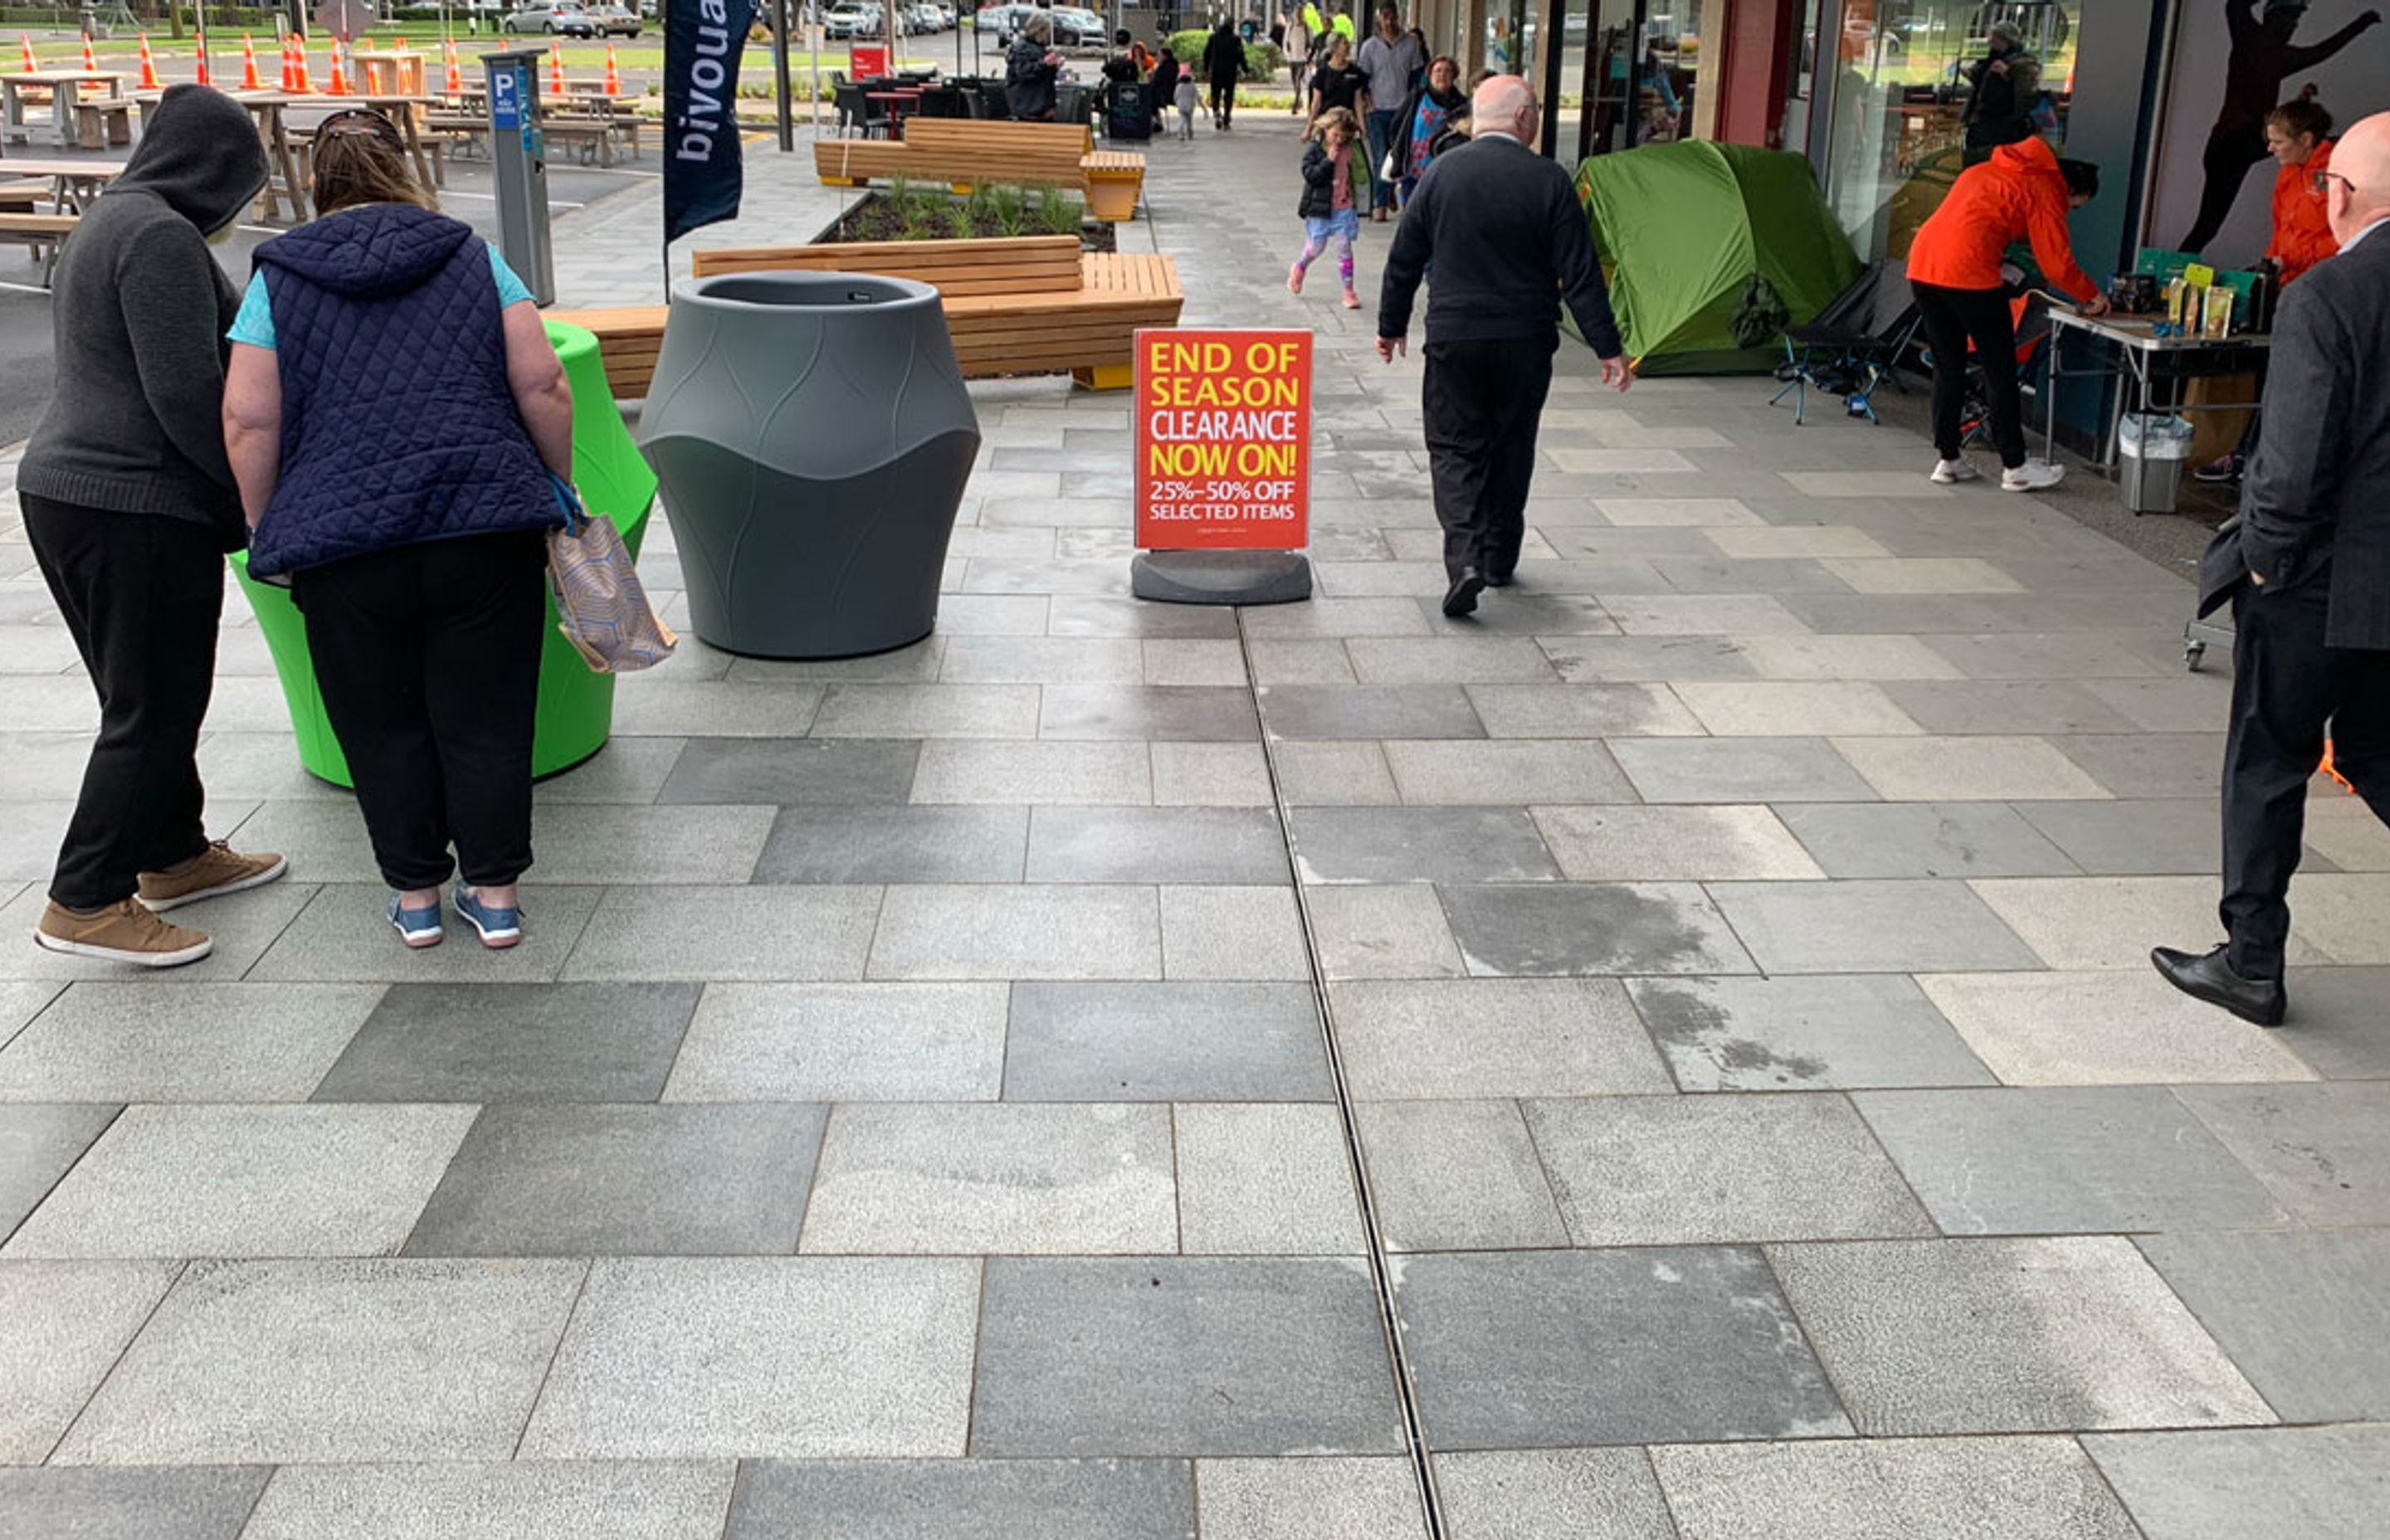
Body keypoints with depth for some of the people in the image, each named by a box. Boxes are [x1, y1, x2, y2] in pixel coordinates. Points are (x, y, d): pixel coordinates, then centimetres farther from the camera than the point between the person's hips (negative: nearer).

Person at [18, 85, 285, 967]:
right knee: (154, 710, -3)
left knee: (150, 697, 20)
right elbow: (189, 392, -21)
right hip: (137, 508, -10)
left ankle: (175, 857, 32)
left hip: (65, 490, 10)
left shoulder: (112, 222, 18)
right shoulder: (162, 237, -15)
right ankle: (86, 903, 1)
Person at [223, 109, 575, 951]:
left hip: (343, 537, 0)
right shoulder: (470, 257, 8)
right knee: (486, 717, 7)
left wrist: (268, 531, 9)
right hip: (483, 527, 1)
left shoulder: (279, 278, 6)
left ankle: (415, 894, 18)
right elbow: (542, 387, 2)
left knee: (384, 725, 11)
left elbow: (248, 421, 0)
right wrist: (558, 487, 13)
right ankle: (495, 893, 12)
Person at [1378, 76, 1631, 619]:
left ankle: (1464, 558, -16)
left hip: (1454, 337, 0)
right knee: (1512, 448, 17)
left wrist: (1391, 325, 18)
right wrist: (1608, 348, -2)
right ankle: (1500, 558, 27)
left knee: (1455, 447, 5)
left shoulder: (1440, 173, -3)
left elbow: (1405, 258, 5)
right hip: (1526, 342, 0)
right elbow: (1580, 274, -7)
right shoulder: (1549, 181, -7)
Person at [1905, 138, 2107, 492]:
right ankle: (2014, 467, 10)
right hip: (1970, 274, -7)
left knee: (1948, 367, 16)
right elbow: (2057, 264, 0)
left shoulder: (1989, 171, 26)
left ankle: (1948, 460, 19)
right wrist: (2092, 297, 16)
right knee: (2000, 371, 4)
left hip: (1921, 265, 7)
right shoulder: (2044, 190, 3)